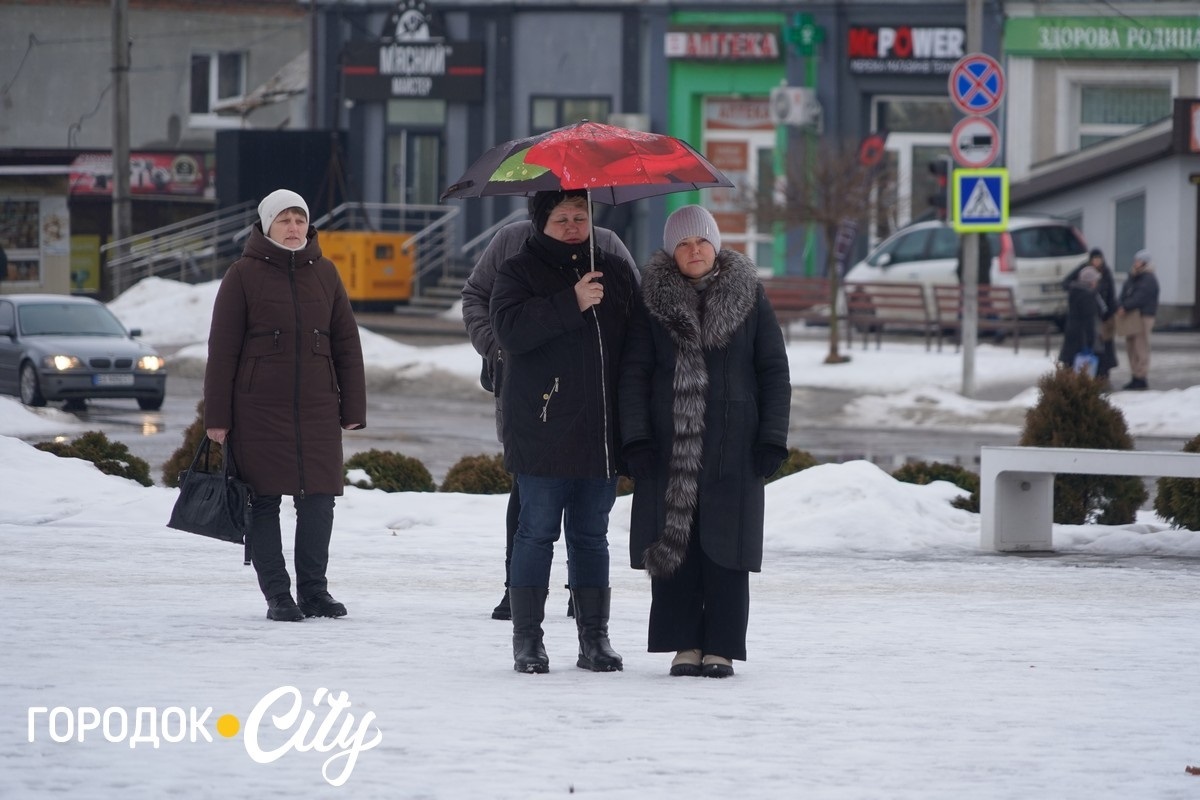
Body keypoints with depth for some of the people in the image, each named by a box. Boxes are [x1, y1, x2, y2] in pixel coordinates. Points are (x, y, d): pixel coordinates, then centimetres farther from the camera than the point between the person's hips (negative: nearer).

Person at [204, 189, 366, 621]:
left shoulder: (324, 274, 9)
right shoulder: (244, 276, -1)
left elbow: (346, 344, 13)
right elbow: (222, 349, -1)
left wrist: (352, 408, 8)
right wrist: (217, 416, -4)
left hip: (316, 408, 3)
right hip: (259, 408, -3)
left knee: (319, 498, 1)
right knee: (264, 501, 0)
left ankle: (314, 589, 13)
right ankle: (277, 596, 6)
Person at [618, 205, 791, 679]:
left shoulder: (749, 299, 5)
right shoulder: (653, 302, 6)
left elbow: (774, 372, 5)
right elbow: (635, 373, 4)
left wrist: (772, 439, -2)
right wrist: (636, 439, -6)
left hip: (732, 449, -1)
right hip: (669, 447, 1)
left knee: (726, 549, -1)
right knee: (671, 543, -1)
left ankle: (721, 647, 4)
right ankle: (685, 644, 7)